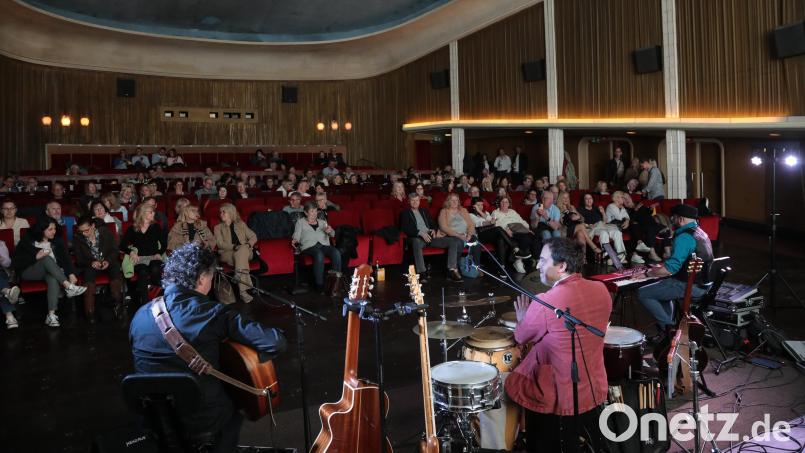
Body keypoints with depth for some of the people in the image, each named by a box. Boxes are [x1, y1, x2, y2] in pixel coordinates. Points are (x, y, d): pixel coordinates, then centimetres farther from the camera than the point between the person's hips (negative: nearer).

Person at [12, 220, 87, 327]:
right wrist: (36, 257, -20)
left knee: (54, 279, -36)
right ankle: (68, 287, -44)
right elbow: (16, 262, -5)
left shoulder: (57, 242, 8)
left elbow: (66, 258, -2)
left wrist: (71, 273, -20)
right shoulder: (28, 241, 0)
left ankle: (51, 315, -45)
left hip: (52, 272, 2)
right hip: (29, 272, -2)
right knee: (47, 259, -33)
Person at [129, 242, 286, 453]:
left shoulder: (140, 316, -5)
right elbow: (276, 343, -22)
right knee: (236, 400, 29)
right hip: (203, 422, -4)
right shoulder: (213, 313, -18)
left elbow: (144, 366, 11)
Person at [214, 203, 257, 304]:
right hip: (227, 254, -1)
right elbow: (220, 244, -1)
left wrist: (248, 244, -10)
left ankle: (242, 290, -43)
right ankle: (244, 290, -41)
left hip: (245, 252, 1)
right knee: (240, 256, -35)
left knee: (243, 250, -36)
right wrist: (235, 246, -17)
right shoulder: (218, 227, 14)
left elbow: (253, 237, 12)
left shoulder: (241, 224, 19)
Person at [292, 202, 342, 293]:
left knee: (336, 253, -31)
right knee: (319, 254, -39)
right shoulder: (300, 222, 21)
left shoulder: (323, 222, 28)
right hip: (309, 246, -3)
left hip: (324, 245, 3)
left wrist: (330, 231, -6)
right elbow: (296, 236, 9)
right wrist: (295, 241, -16)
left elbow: (332, 234, 19)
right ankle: (319, 284, -34)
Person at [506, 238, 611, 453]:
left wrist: (522, 319, 13)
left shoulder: (544, 304, -28)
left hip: (558, 398, -5)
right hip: (595, 390, 6)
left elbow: (522, 337, -9)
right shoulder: (601, 290, -8)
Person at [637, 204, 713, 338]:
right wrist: (661, 266, 18)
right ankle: (668, 327, 28)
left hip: (690, 286, -11)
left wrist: (647, 273, -14)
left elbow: (671, 269, -24)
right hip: (703, 283, 11)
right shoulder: (700, 233, 13)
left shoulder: (684, 237, -19)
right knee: (662, 288, 33)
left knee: (642, 294, -7)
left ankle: (668, 327, -3)